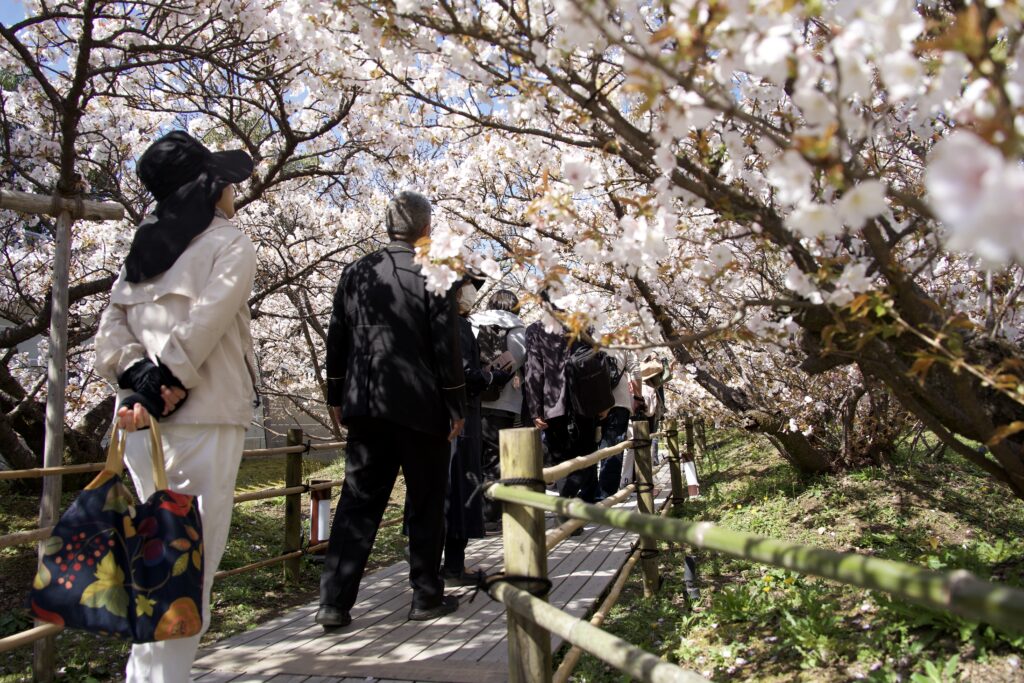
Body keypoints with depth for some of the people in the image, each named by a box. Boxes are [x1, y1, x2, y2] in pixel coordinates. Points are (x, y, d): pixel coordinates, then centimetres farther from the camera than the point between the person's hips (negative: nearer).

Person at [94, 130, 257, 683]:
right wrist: (162, 388, -13)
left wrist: (141, 378, -4)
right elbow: (201, 327, -15)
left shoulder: (143, 247, 17)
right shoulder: (229, 243, -2)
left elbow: (109, 334, 8)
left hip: (139, 421, 7)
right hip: (204, 420, -7)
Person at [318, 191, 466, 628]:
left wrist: (336, 396, 18)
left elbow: (337, 341, 10)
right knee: (425, 503, 9)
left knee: (358, 500, 9)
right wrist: (456, 406, -1)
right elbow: (446, 348, -9)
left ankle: (334, 603, 9)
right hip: (420, 406, -4)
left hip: (365, 406, 4)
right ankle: (427, 596, 19)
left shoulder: (355, 273, 7)